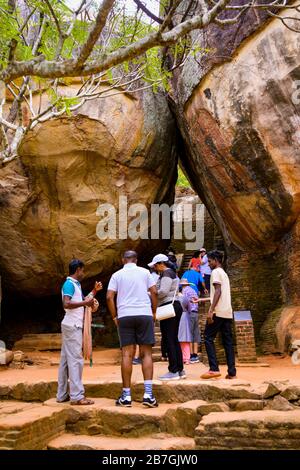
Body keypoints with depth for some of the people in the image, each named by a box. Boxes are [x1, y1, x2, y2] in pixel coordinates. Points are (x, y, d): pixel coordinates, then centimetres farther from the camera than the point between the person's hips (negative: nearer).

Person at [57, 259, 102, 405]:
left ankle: (62, 395, 14)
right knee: (76, 360, -11)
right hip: (72, 326, -10)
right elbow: (66, 304, -24)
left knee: (66, 360, 10)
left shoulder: (76, 285, 17)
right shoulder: (69, 284, -12)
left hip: (73, 326, 10)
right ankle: (77, 396, -11)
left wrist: (94, 291, 22)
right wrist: (85, 303, -21)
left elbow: (83, 300, 28)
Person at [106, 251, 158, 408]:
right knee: (146, 354, 2)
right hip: (144, 314, 0)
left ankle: (126, 396, 3)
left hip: (124, 316, 0)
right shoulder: (144, 272, 8)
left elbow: (109, 297, 0)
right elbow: (154, 292, 2)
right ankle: (148, 394, -6)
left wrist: (114, 316, 8)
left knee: (127, 355, 1)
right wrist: (154, 312, 12)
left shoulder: (117, 275, 7)